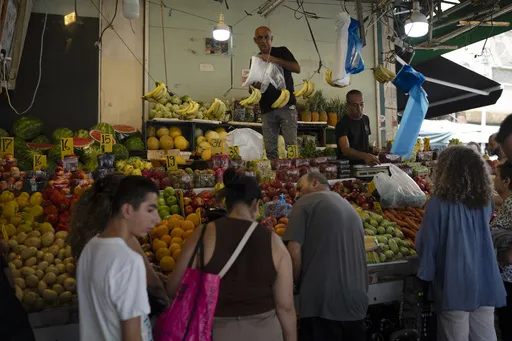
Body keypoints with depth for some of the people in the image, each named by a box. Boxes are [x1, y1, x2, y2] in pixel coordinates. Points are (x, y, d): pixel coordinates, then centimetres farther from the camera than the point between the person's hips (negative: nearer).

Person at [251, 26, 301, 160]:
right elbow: (254, 85, 17)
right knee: (270, 149, 1)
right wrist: (256, 85, -8)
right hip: (267, 109, 4)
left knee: (291, 144, -10)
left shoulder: (282, 51, 5)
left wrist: (274, 59, -20)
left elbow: (297, 68, -10)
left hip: (286, 105, -3)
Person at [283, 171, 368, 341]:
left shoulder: (306, 202, -2)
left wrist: (298, 281, 5)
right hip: (356, 299, 7)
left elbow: (294, 251, -11)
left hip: (323, 300, -7)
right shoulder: (350, 208, 18)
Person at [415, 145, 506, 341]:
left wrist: (425, 273, 8)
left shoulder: (439, 203, -14)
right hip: (485, 285, 4)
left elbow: (425, 243, -8)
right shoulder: (484, 201, 1)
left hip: (454, 288, -4)